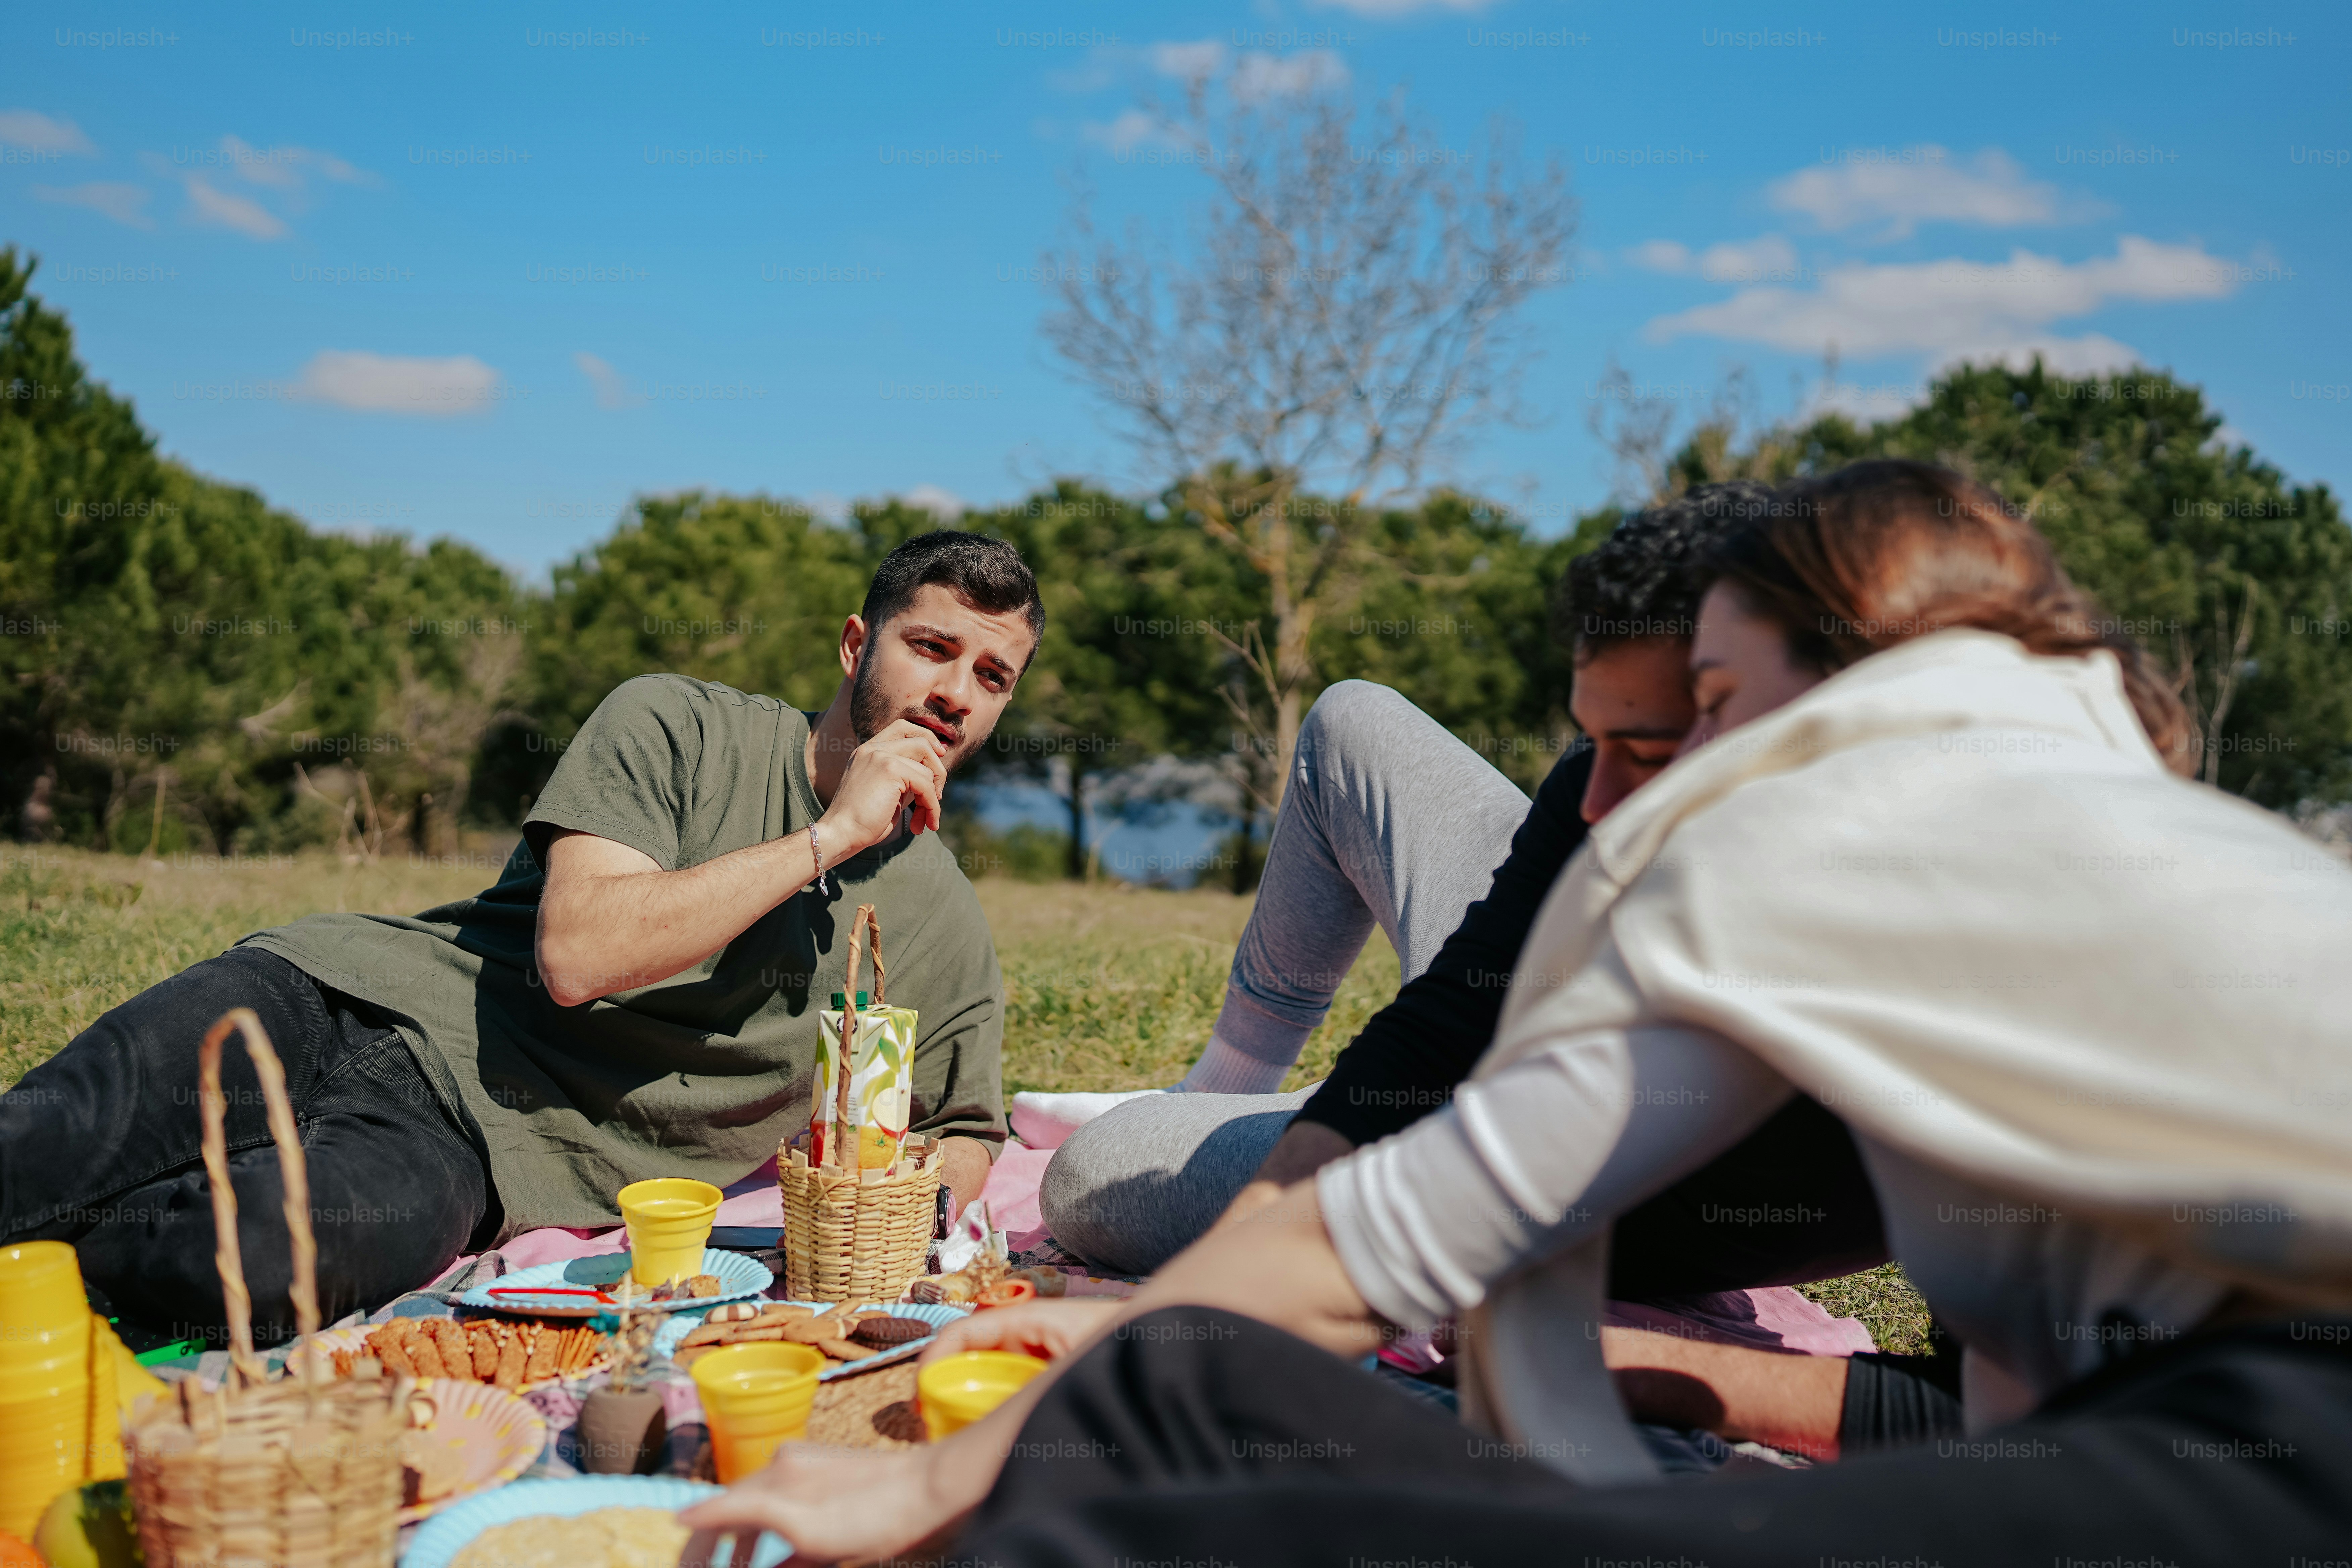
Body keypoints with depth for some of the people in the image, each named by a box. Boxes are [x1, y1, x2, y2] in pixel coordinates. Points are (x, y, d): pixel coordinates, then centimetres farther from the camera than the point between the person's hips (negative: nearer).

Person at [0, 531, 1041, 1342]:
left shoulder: (946, 932, 9)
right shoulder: (673, 726, 0)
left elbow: (964, 1138, 21)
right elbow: (575, 951, -14)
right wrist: (830, 836, -13)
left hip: (472, 1155, 1)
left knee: (262, 1254, -33)